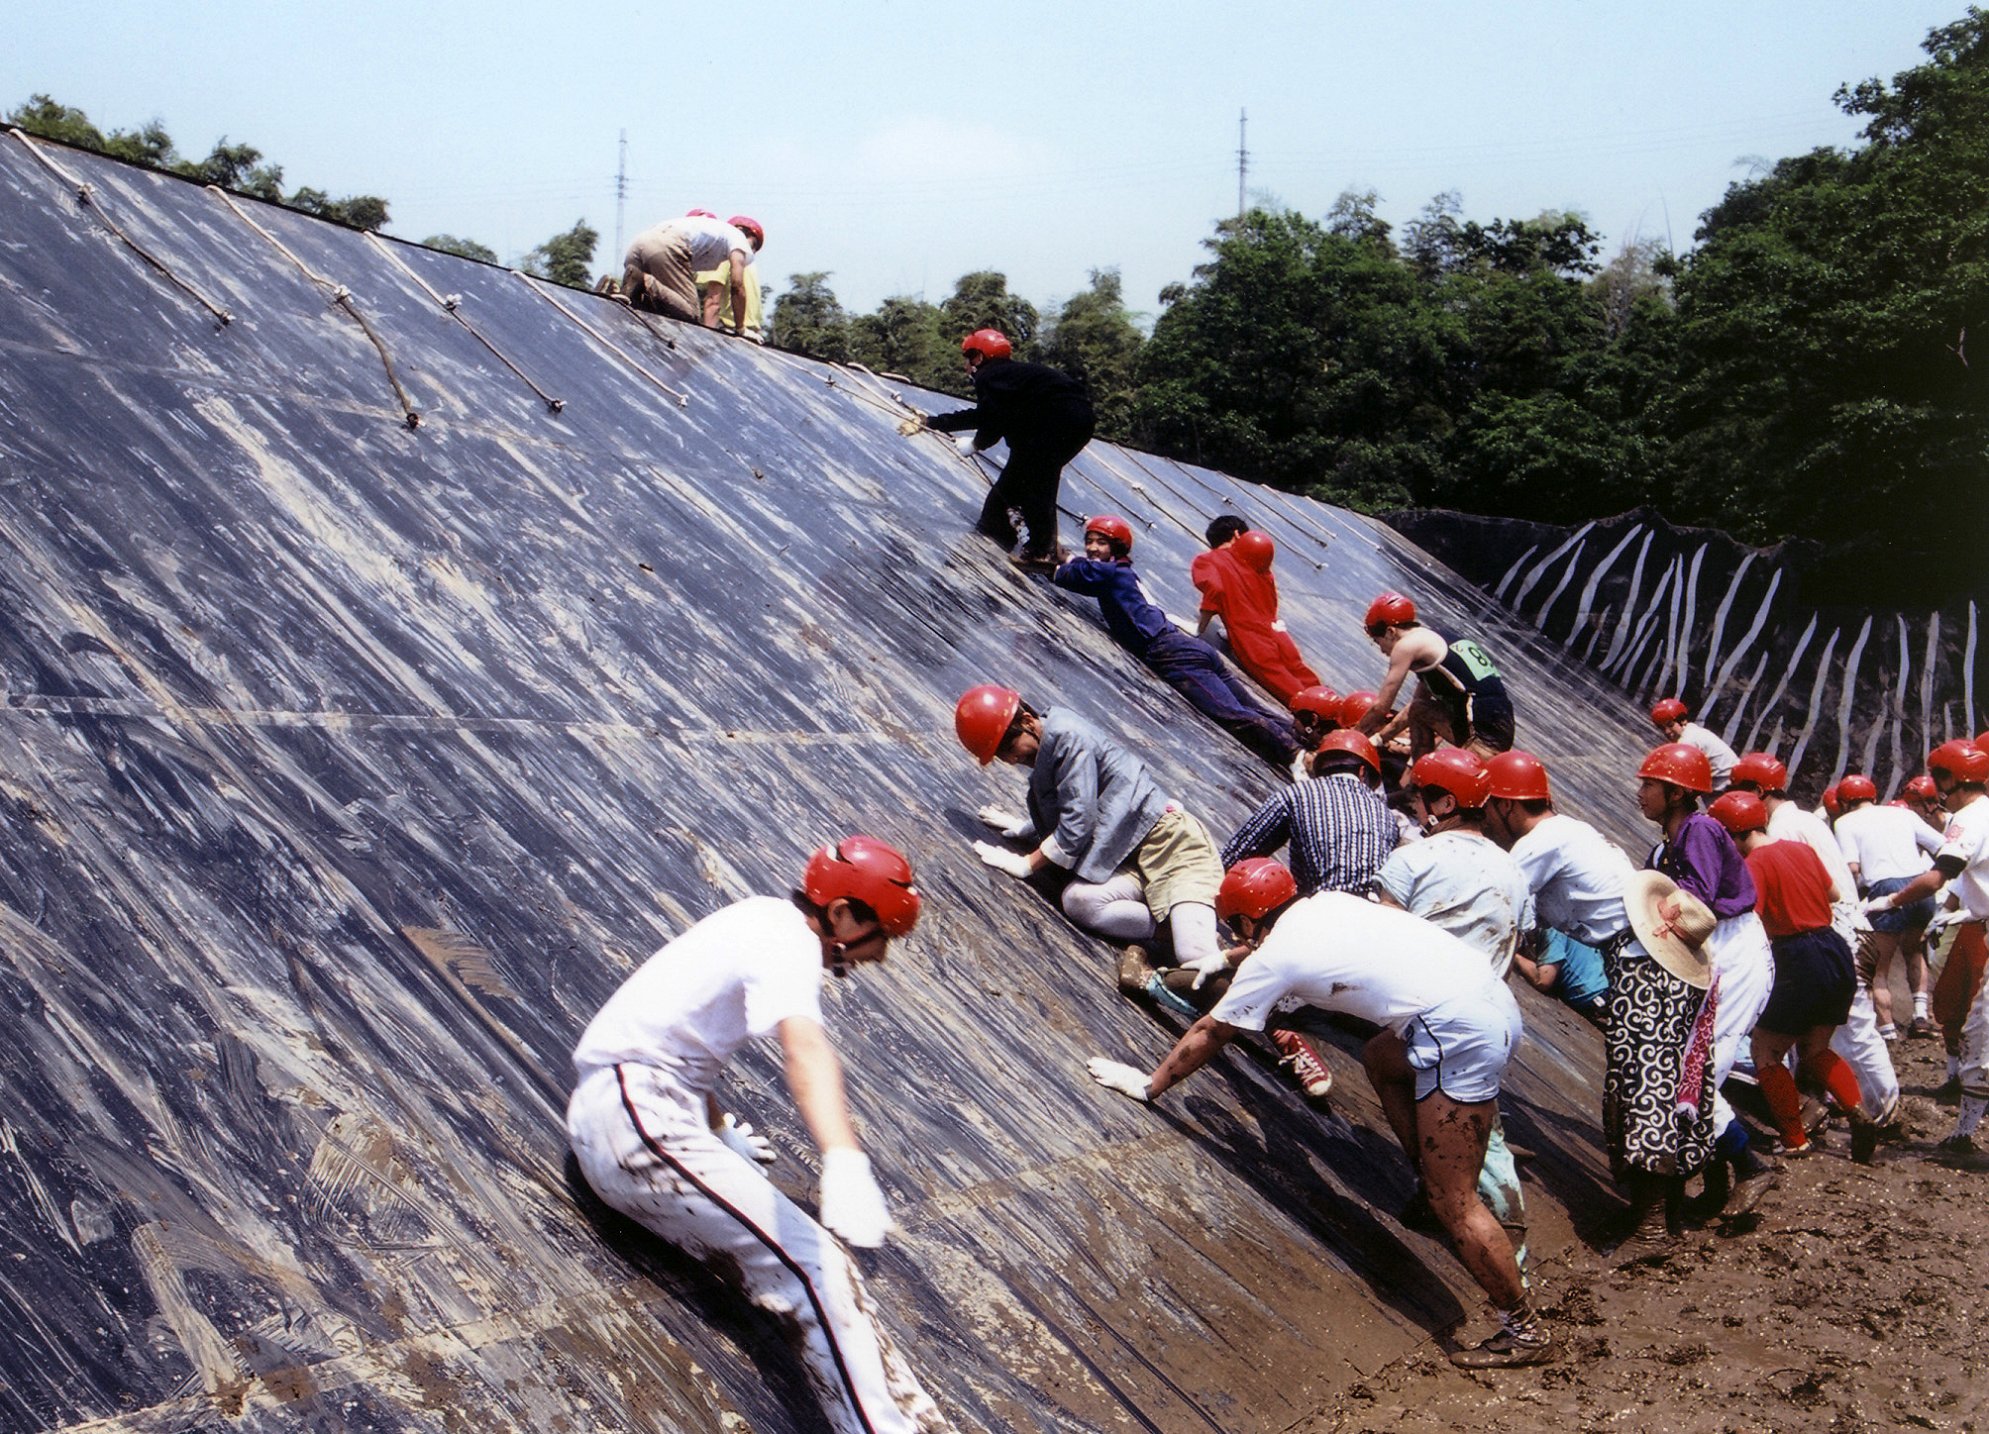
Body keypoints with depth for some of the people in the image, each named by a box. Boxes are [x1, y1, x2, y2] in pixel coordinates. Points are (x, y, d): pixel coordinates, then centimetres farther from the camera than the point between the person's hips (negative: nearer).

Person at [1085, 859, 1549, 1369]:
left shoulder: (1272, 958, -1)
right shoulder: (1326, 903, 18)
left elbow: (1210, 1034, 11)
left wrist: (1149, 1084, 23)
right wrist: (1236, 961, 57)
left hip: (1459, 1034, -9)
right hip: (1494, 998, 9)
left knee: (1454, 1202, -1)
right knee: (1381, 1060, 32)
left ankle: (1525, 1329, 3)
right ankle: (1430, 1185, 31)